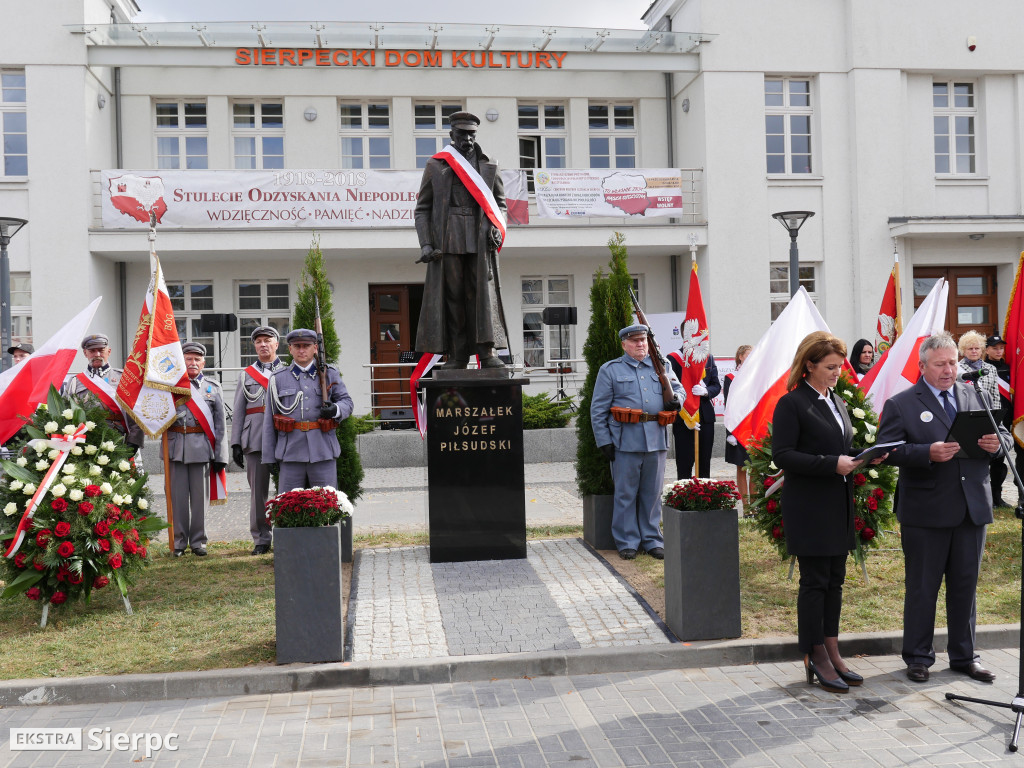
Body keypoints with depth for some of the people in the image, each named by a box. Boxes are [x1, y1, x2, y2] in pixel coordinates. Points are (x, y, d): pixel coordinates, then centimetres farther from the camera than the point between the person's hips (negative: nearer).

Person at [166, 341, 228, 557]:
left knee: (200, 496, 3)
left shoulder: (213, 387, 10)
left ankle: (198, 541, 14)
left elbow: (220, 423, 8)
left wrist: (220, 455, 2)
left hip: (202, 448, 0)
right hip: (176, 447, 0)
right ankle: (179, 541, 13)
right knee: (178, 496, 3)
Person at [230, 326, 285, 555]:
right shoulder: (246, 375, 16)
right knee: (258, 491, 3)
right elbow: (238, 412, 13)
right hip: (255, 440, 1)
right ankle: (261, 540, 10)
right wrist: (236, 443, 4)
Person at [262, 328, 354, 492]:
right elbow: (269, 422, 8)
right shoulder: (278, 379, 8)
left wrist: (335, 410, -15)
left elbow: (347, 402, 9)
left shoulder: (330, 374, 10)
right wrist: (268, 458, 5)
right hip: (290, 453, 0)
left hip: (323, 451, 0)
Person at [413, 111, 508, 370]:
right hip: (447, 240, -1)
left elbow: (500, 201, 20)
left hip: (479, 239, 1)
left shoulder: (488, 166, 13)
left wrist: (496, 227, 0)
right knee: (451, 294, -1)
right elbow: (422, 208, 8)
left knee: (482, 291, -7)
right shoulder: (435, 165, 9)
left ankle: (487, 352, -7)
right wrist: (425, 244, -3)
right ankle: (457, 355, 3)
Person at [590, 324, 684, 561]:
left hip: (656, 441, 3)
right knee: (625, 493, 2)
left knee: (652, 492, 10)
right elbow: (598, 410, 2)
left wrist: (677, 398, -2)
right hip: (626, 441, -3)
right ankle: (627, 542, 12)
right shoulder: (610, 370, 4)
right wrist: (604, 441, -6)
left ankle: (652, 539, 21)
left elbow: (678, 388, 24)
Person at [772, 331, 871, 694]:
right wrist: (832, 464, -21)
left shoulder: (837, 402, 15)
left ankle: (832, 653, 20)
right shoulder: (791, 403, -10)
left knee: (835, 580, 11)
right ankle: (816, 659, 8)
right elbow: (782, 455, -17)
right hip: (809, 510, -8)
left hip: (839, 507, 8)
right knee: (815, 582, -1)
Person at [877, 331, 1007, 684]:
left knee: (965, 585, 14)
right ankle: (918, 657, 19)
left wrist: (996, 443, -10)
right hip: (926, 512, -4)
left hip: (972, 508, 4)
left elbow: (1003, 437, 14)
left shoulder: (976, 396, 12)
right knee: (922, 587, 6)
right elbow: (888, 449, -13)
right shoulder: (900, 404, -3)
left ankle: (964, 656, 28)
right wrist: (929, 453, -27)